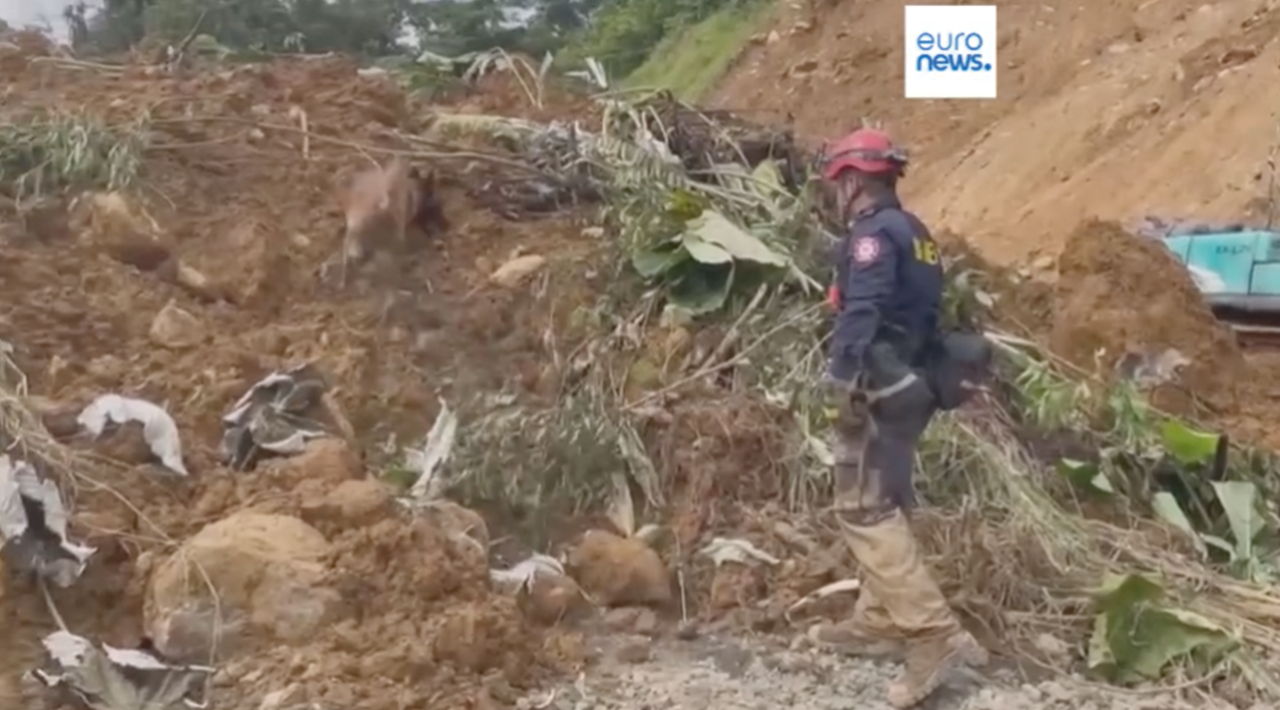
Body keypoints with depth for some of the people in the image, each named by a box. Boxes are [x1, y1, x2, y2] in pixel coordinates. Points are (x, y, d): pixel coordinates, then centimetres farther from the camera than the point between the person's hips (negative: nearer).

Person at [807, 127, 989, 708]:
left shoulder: (874, 232, -12)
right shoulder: (913, 233, 18)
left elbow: (862, 314, -25)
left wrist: (843, 383, -29)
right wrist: (918, 379, 21)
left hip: (878, 389, -10)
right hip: (910, 386, 10)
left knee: (864, 510, -12)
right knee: (885, 505, 16)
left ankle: (936, 635, -17)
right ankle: (878, 623, 25)